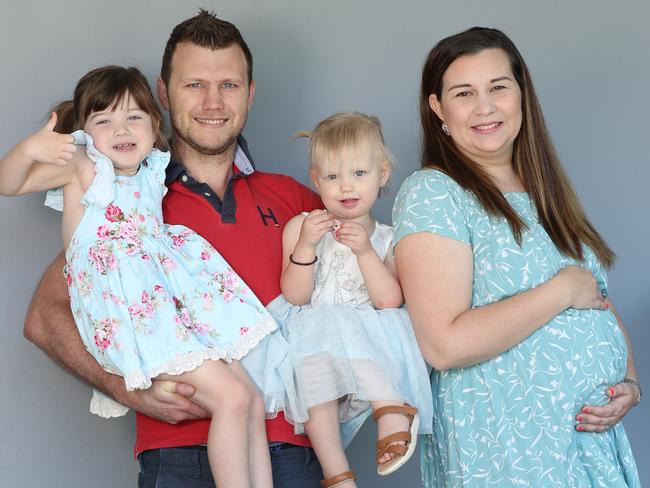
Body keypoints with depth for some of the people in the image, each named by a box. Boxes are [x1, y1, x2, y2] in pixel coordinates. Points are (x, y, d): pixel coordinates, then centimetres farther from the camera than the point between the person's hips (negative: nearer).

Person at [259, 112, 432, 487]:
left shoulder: (386, 239, 10)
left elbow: (390, 302, -4)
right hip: (312, 329, 0)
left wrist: (365, 252, -16)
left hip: (367, 337, 1)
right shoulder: (301, 227, 7)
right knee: (315, 370, -33)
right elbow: (295, 296, -3)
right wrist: (306, 244, -18)